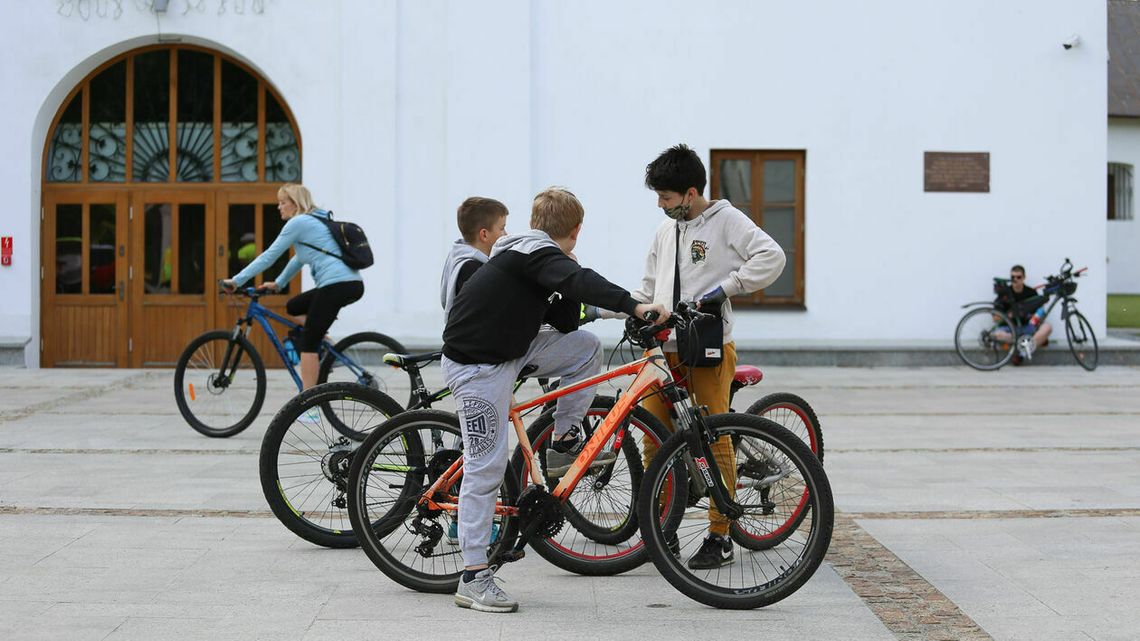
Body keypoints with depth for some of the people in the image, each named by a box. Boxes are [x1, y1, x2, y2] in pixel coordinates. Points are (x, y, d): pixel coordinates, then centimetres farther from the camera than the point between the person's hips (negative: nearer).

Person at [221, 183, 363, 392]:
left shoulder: (298, 223, -4)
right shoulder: (315, 221, 24)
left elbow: (268, 257, -4)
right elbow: (299, 259, 34)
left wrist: (236, 281, 1)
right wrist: (278, 284, 34)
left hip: (336, 285, -9)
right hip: (352, 284, 9)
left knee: (308, 342, -4)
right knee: (293, 307, 22)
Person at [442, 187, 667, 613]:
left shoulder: (527, 255, 14)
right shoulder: (540, 253, -14)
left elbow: (563, 325, 17)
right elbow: (580, 282, -36)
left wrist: (568, 291, 8)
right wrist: (634, 305, -44)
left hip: (509, 351, 9)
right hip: (477, 366, -9)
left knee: (586, 347, 9)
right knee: (486, 467, -8)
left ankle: (563, 446, 17)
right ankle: (473, 578, -3)